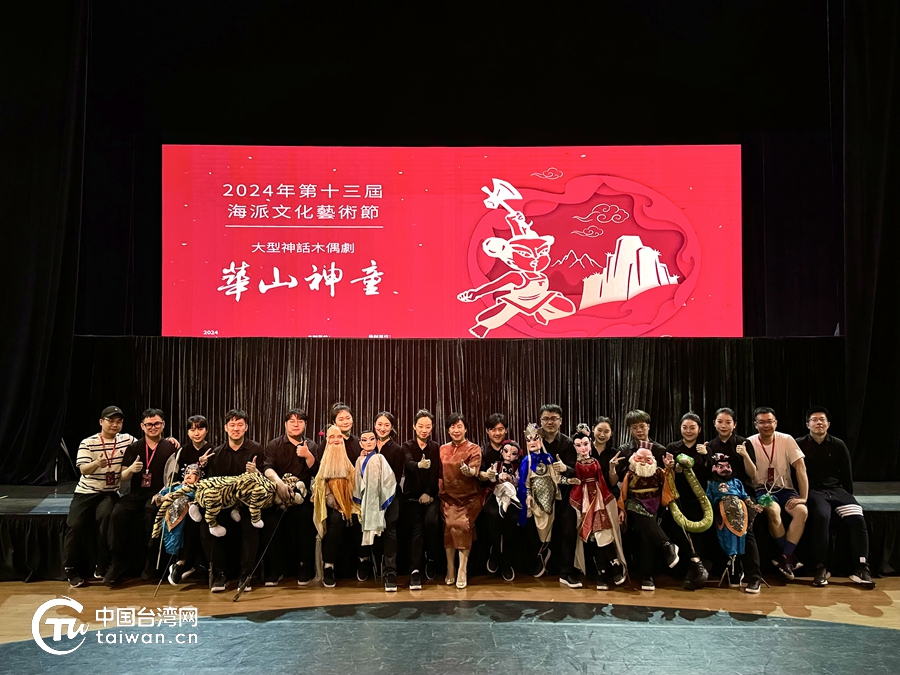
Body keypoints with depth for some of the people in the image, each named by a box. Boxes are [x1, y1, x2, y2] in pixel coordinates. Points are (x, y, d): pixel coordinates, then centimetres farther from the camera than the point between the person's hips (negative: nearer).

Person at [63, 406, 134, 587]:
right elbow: (83, 470, -17)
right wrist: (97, 463, -40)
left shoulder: (127, 440, 2)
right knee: (75, 525, -20)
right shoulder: (88, 443, -6)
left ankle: (102, 566, -16)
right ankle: (71, 569, 0)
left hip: (109, 492, 1)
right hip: (86, 492, 0)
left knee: (105, 516, -28)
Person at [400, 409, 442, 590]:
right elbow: (409, 463, -21)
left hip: (430, 495, 1)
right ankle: (415, 571, -16)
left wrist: (428, 493, -17)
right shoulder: (407, 446, 1)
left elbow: (435, 473, -3)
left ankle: (432, 558, 0)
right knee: (417, 528, -15)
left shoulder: (435, 448, 5)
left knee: (431, 521, -22)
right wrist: (419, 465, -43)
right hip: (412, 495, 0)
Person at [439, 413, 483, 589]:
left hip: (468, 497, -2)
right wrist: (439, 491, -3)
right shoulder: (442, 450, 10)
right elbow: (439, 473, 11)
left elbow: (474, 471, -14)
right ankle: (450, 569, -5)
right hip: (448, 497, 2)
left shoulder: (474, 449, 1)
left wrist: (468, 470, -36)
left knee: (462, 525, -21)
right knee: (450, 525, -17)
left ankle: (462, 570, -12)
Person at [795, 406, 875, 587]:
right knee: (822, 516, -35)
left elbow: (847, 474, 16)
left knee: (857, 518, -24)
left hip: (836, 489, 4)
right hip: (813, 491, -3)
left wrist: (848, 497, 13)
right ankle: (820, 568, -28)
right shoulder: (799, 444, 1)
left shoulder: (838, 445, 9)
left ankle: (861, 569, -18)